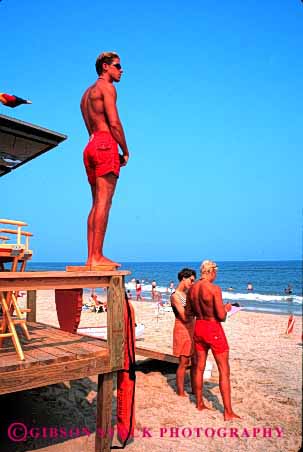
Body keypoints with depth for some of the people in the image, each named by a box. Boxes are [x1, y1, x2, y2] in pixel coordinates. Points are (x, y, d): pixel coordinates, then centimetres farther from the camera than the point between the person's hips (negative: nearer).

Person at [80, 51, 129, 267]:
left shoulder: (87, 93, 29)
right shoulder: (106, 87, 2)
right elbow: (114, 123, -10)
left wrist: (118, 152, 16)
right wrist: (125, 151, -2)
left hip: (91, 145, 9)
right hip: (106, 144, -9)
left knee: (97, 204, 6)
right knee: (103, 202, -13)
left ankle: (91, 257, 4)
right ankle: (97, 256, -14)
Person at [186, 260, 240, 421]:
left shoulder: (192, 289, 1)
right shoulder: (214, 289, -20)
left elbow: (188, 313, 9)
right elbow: (221, 316, -20)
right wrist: (226, 308, 0)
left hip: (198, 327, 7)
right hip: (213, 329, -7)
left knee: (199, 367, 17)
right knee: (224, 370, 4)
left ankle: (199, 403, 31)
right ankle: (228, 412, 10)